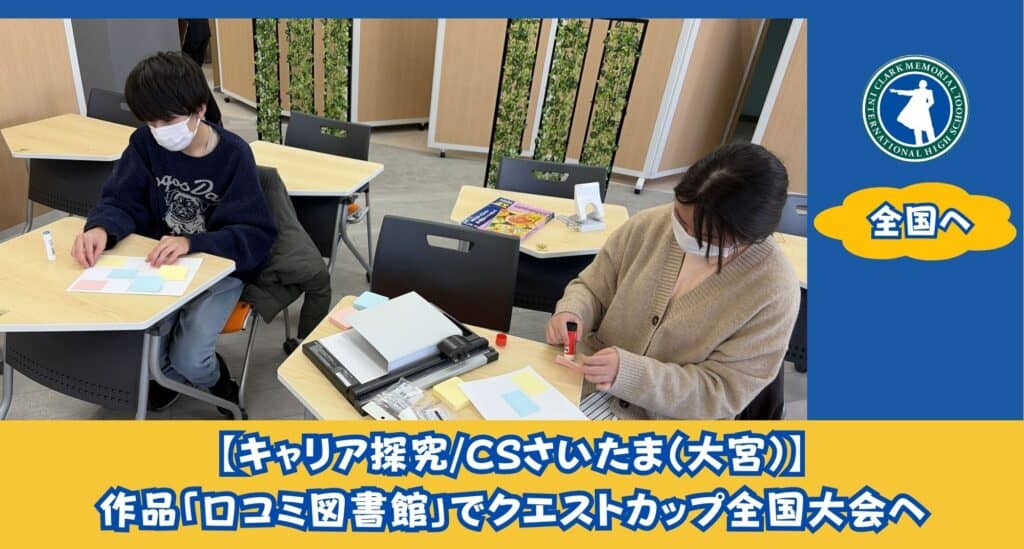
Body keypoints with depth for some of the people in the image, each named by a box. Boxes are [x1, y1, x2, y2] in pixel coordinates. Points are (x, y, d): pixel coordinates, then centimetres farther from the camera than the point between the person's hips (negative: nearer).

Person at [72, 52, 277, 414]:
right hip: (162, 264, 4)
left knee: (190, 359, -20)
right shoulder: (145, 144, -5)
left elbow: (257, 235, -21)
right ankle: (172, 373, 21)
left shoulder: (233, 154, -16)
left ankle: (213, 377, 20)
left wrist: (192, 244, -37)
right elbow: (122, 201, -3)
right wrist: (100, 228, -27)